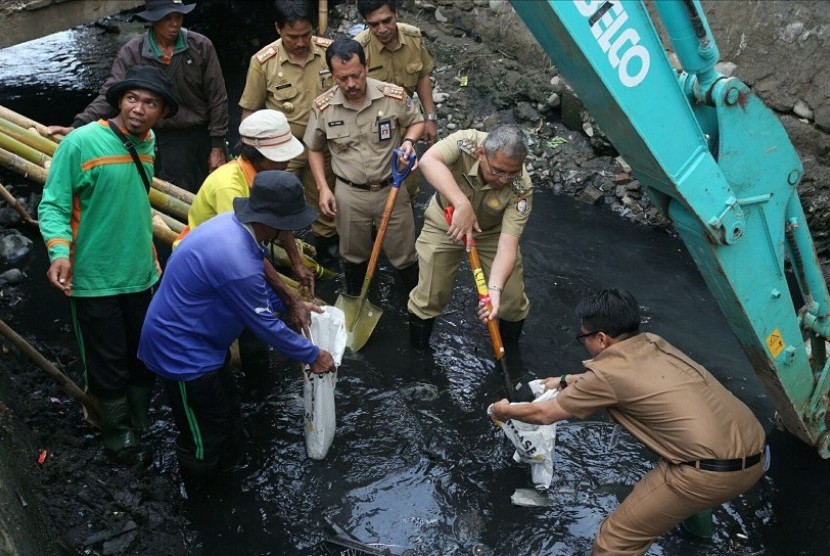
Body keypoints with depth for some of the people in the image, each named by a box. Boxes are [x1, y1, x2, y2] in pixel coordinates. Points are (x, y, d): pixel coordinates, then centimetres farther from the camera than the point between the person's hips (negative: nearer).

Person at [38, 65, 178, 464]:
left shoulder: (148, 144, 2)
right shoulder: (80, 143, -17)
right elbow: (53, 205, -16)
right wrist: (60, 252, -31)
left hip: (142, 275, 6)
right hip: (94, 279, -6)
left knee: (146, 358, 18)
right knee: (109, 366, 9)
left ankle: (141, 429, 40)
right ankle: (120, 437, 31)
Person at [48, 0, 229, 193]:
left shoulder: (201, 45, -6)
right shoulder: (132, 52, -7)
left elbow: (217, 97, -3)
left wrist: (217, 145, -5)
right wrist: (78, 126, -24)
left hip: (204, 135, 1)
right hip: (168, 141, -1)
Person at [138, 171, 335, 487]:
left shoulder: (232, 223, -6)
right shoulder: (237, 262, -35)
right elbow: (266, 327, -22)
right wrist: (313, 356, -9)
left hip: (190, 339, 10)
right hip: (182, 353, -10)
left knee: (226, 416, 24)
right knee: (205, 440, 8)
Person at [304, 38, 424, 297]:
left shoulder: (394, 95, -14)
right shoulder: (322, 106, -11)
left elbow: (417, 122, 5)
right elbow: (314, 149, 5)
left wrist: (408, 142, -17)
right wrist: (323, 188, -2)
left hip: (391, 188, -1)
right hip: (349, 193, 1)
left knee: (403, 252, 12)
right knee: (353, 254, 19)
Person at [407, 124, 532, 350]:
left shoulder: (521, 189, -33)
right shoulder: (466, 143, -34)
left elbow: (508, 244, -36)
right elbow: (428, 161, -52)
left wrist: (495, 288, -50)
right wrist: (462, 204, -59)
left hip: (493, 231, 1)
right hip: (445, 223, -1)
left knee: (512, 299, 1)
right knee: (429, 295, 3)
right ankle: (418, 354, 29)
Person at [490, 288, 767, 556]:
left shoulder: (608, 372, -5)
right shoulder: (653, 343, 15)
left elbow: (545, 414, 9)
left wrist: (505, 410, 27)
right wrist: (566, 381, 47)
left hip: (713, 472, -8)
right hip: (754, 452, 9)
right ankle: (693, 511, 64)